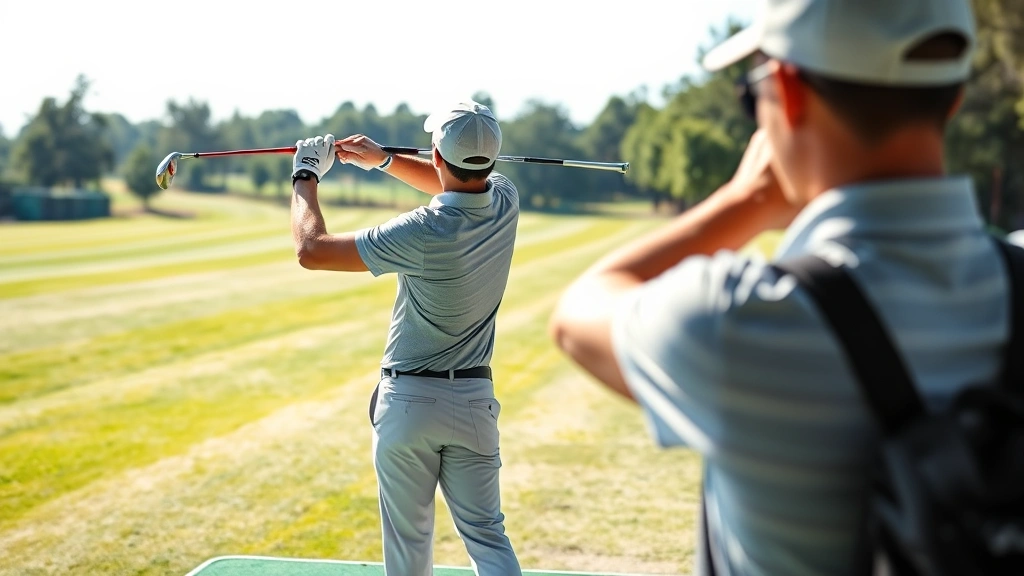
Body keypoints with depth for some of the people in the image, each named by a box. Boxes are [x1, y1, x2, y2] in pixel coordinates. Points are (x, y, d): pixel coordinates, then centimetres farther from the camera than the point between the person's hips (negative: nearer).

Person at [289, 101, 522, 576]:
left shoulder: (424, 233, -22)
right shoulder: (506, 201, -5)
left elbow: (311, 249, -15)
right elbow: (459, 186, 21)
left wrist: (305, 175, 0)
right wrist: (384, 159, 18)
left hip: (408, 399, -4)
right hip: (474, 399, 5)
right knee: (486, 535, 7)